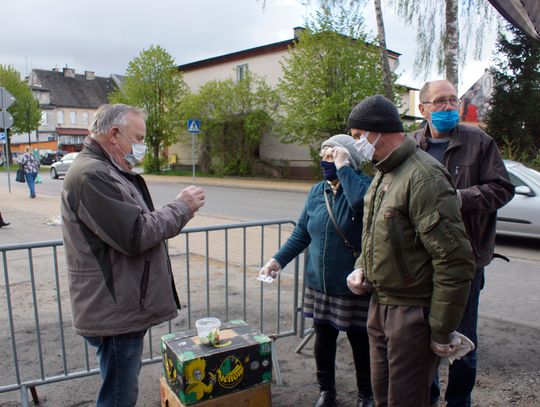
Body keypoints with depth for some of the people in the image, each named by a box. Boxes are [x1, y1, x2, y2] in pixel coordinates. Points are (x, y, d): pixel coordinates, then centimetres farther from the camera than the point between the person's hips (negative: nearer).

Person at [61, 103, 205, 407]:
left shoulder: (106, 172, 15)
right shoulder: (91, 174, -20)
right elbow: (135, 236, -25)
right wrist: (181, 208, -13)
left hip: (123, 307, 10)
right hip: (116, 313, -10)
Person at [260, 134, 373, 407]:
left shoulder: (364, 184, -12)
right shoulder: (316, 191, 6)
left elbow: (362, 203, -37)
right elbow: (302, 232, 10)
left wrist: (343, 168, -25)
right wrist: (279, 259, 2)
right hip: (319, 285, 5)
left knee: (360, 342, 13)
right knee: (323, 339, 16)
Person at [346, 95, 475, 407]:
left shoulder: (424, 177, -22)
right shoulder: (383, 173, 9)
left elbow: (455, 261, -23)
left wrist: (442, 332, -17)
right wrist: (362, 267, 5)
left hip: (413, 313, -9)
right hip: (380, 305, 9)